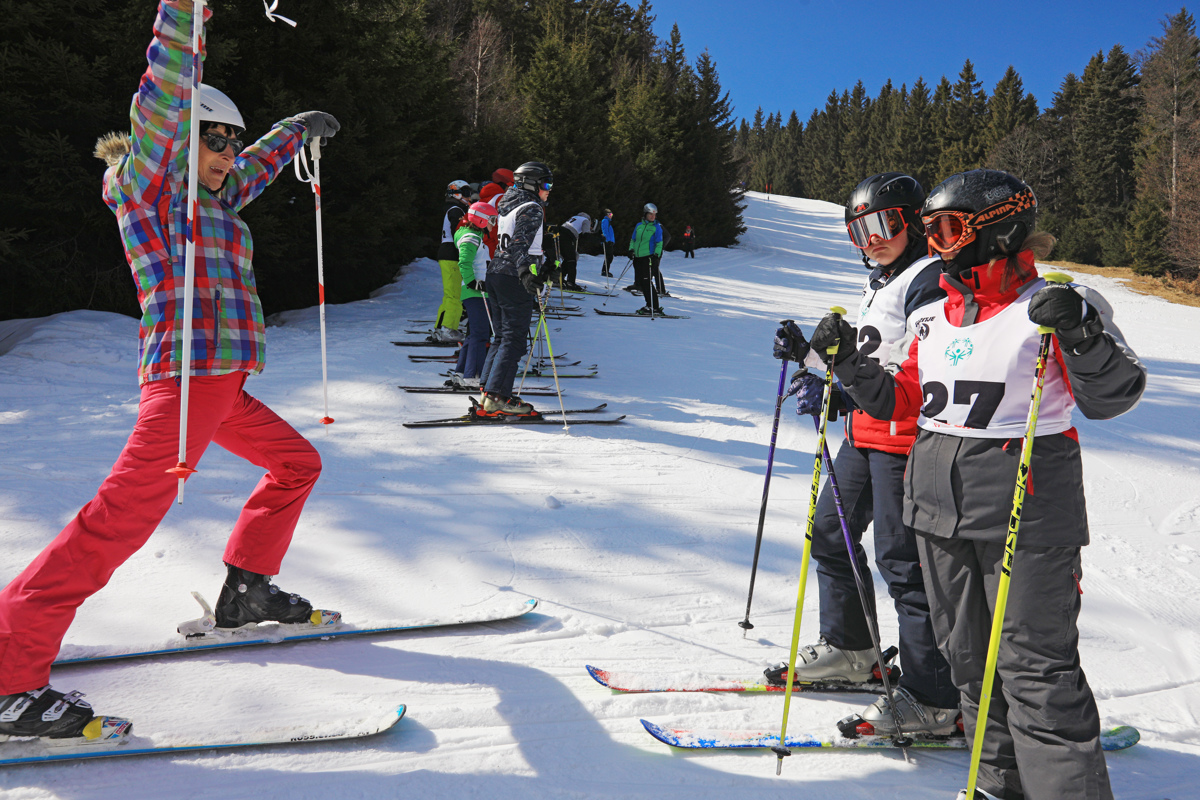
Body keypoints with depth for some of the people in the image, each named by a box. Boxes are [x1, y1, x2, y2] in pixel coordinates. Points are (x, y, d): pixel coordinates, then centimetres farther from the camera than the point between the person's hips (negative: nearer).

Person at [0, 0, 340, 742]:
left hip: (225, 385, 10)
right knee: (127, 513, -18)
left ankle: (247, 591, 27)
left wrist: (299, 128, 52)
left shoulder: (213, 200, 22)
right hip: (189, 372, -10)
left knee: (298, 464, 20)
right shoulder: (147, 182, 1)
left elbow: (258, 164, 40)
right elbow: (163, 98, -15)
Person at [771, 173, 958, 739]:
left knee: (903, 563, -7)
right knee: (830, 533, 16)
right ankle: (849, 650, 33)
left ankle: (933, 701, 4)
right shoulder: (879, 282, 18)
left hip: (905, 439, -10)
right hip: (864, 435, 10)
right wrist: (808, 353, 8)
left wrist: (842, 393, -31)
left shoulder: (930, 280, -13)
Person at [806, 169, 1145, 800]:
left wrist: (1081, 334, -28)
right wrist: (849, 361, 6)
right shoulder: (931, 319, 11)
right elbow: (902, 402, 16)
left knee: (1033, 666, -4)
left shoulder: (1055, 307, -7)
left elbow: (1112, 397, -13)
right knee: (968, 654, 16)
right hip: (939, 505, 7)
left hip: (1025, 511, -7)